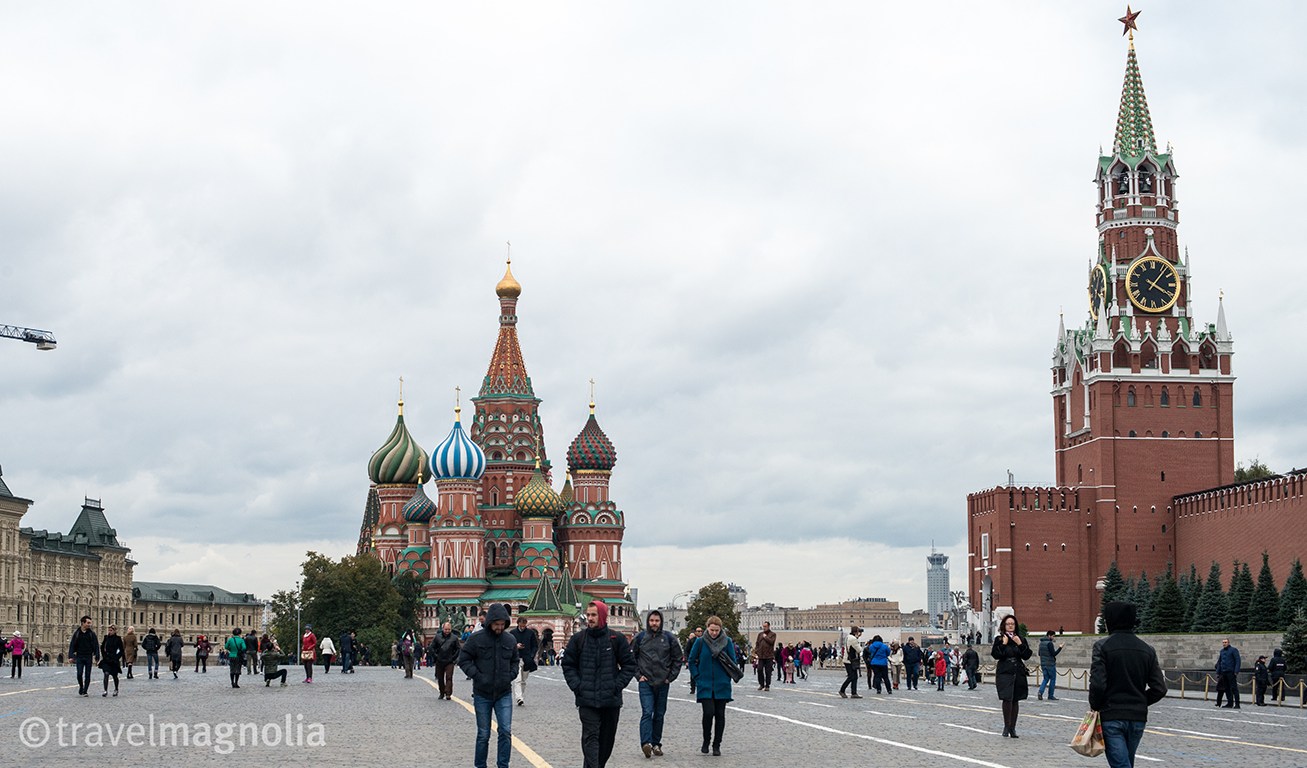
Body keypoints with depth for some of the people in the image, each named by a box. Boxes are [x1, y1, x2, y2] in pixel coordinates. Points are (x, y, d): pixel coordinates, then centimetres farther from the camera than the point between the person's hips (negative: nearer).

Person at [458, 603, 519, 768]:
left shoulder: (510, 640, 3)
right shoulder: (476, 639, -8)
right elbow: (463, 660, -3)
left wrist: (511, 675, 0)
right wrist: (477, 676, -13)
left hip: (504, 694, 2)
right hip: (482, 694, -2)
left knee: (506, 731, -6)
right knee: (483, 734, 6)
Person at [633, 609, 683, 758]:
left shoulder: (669, 638, 3)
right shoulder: (640, 637, 2)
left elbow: (677, 659, 10)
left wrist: (670, 677, 3)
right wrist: (638, 675, 1)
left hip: (663, 683, 2)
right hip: (646, 683, -2)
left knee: (659, 715, 7)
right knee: (647, 712, -14)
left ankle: (656, 744, 16)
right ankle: (646, 743, -23)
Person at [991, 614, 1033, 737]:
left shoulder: (1021, 639, 11)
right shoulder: (999, 639, 3)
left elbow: (1027, 655, 3)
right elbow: (995, 654, -8)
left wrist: (1020, 644, -7)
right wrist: (1003, 644, -13)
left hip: (1018, 672, 3)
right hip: (1004, 672, -3)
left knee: (1015, 700, 6)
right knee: (1007, 699, -15)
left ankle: (1012, 728, 14)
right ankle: (1006, 726, -1)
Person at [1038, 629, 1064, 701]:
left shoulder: (1041, 643, 10)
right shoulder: (1049, 643, -16)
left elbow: (1039, 654, 17)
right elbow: (1054, 654, -18)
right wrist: (1060, 648, -13)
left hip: (1043, 664, 7)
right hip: (1050, 664, -7)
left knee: (1046, 678, 13)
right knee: (1053, 679, 5)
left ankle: (1040, 691, -7)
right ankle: (1050, 695, 7)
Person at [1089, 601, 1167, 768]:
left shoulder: (1103, 646, -9)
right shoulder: (1147, 650, 6)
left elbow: (1097, 684, -17)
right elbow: (1159, 689, 2)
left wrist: (1095, 707, -1)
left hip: (1111, 717, -5)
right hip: (1138, 718, 5)